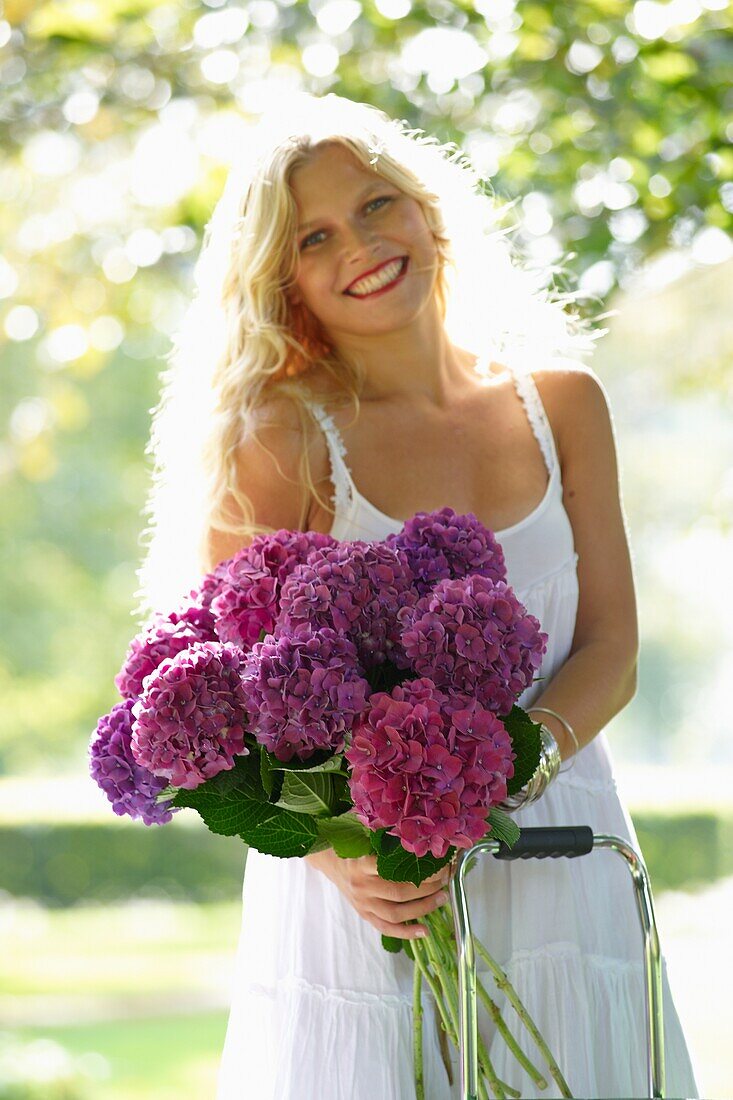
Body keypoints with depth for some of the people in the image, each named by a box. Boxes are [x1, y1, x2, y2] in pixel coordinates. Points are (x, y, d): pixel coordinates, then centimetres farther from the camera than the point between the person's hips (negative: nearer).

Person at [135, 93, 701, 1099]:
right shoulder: (281, 438, -4)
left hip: (552, 863, 3)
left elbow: (610, 654, 4)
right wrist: (339, 851, -24)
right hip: (358, 888, -3)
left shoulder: (561, 402, 6)